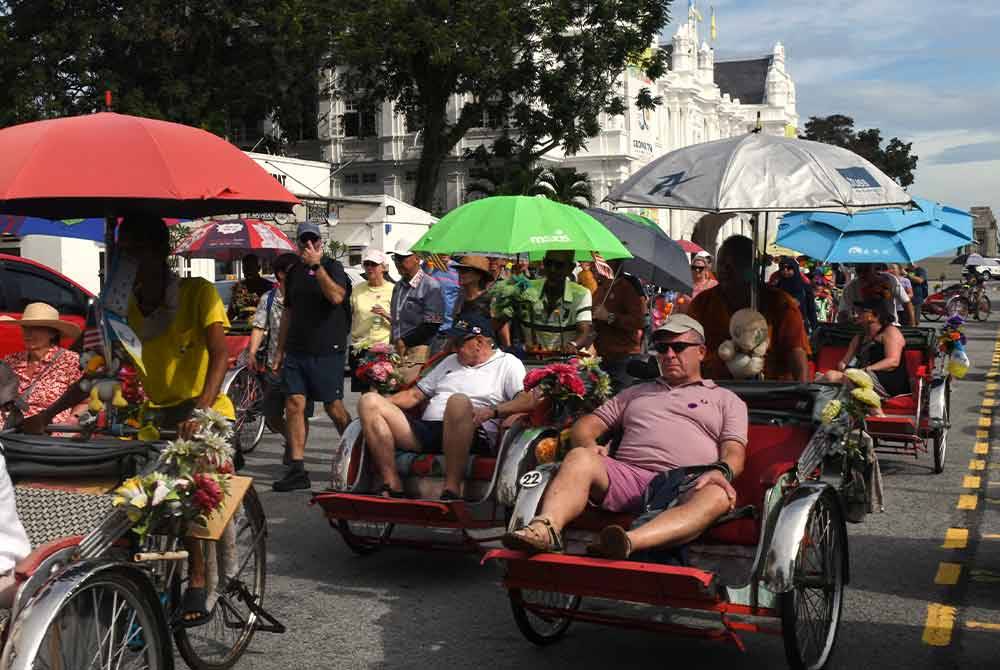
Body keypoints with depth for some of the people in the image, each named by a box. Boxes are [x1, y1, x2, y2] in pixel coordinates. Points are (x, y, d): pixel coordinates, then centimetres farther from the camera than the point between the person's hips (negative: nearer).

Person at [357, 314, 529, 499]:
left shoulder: (507, 364, 12)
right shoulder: (451, 361, 32)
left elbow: (528, 400, -6)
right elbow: (415, 395, 30)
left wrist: (492, 411, -22)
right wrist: (382, 403, 12)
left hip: (474, 437, -6)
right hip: (425, 431, 7)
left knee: (459, 400, -40)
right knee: (369, 402, -10)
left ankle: (452, 489, -36)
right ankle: (392, 486, -18)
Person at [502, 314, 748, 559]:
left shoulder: (727, 400, 27)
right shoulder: (636, 393, 35)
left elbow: (734, 453, 11)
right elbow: (585, 426, 28)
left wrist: (721, 472, -14)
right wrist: (589, 446, 2)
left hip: (683, 487, -2)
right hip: (626, 474, 3)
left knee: (718, 496, -38)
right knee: (579, 458, -27)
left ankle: (629, 542, -61)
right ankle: (544, 528, -54)